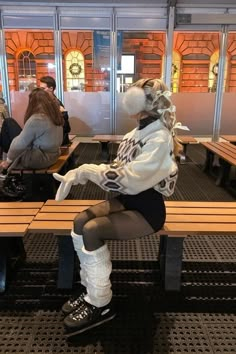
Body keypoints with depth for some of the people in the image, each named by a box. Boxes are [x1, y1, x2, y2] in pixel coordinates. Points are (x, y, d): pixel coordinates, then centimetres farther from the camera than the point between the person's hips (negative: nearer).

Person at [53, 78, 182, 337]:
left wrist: (86, 170, -23)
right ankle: (90, 288, 6)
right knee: (80, 221, -11)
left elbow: (128, 178, -30)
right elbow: (119, 168, 5)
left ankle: (101, 304, -5)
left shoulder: (159, 139, -21)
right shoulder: (140, 131, 8)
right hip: (129, 199, 8)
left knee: (91, 230, -23)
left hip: (148, 209, -8)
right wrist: (78, 174, -7)